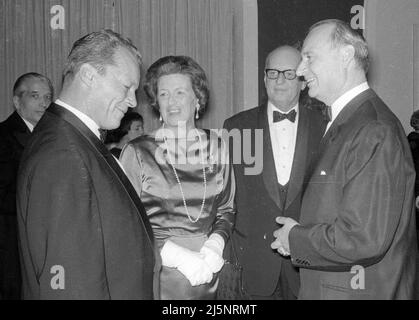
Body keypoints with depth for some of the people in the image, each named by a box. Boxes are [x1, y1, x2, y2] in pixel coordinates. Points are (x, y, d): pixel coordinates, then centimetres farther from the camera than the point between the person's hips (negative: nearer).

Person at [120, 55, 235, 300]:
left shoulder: (217, 147, 3)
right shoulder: (137, 152, -7)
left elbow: (227, 209, 10)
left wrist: (215, 244, -8)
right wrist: (178, 256, -16)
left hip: (210, 275, 3)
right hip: (156, 276, -3)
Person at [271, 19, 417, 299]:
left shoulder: (375, 132, -22)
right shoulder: (342, 125, 8)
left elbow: (363, 239, -27)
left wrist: (295, 239, -15)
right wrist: (300, 234, -2)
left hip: (359, 290, -8)